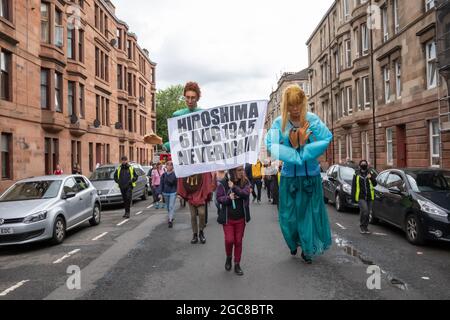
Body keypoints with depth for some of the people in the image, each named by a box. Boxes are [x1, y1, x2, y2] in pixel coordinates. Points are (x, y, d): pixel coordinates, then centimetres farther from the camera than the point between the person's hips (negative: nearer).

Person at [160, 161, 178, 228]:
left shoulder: (175, 174, -6)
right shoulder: (164, 175, 3)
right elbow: (161, 184, 6)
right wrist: (161, 193, 3)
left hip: (173, 193, -4)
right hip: (165, 193, 4)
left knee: (171, 207, -10)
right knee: (168, 207, 16)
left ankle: (170, 221, -14)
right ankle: (171, 217, 35)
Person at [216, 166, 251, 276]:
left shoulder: (245, 182, -3)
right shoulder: (223, 183, -9)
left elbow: (246, 193, -19)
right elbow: (219, 198, -9)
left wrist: (234, 187, -25)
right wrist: (228, 198, -26)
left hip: (241, 218, 2)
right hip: (227, 218, -2)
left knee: (238, 241, 8)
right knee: (229, 240, -6)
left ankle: (237, 264, 22)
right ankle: (228, 257, 25)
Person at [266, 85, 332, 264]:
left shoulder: (312, 120, -6)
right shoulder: (279, 123, -5)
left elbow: (327, 139, -18)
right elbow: (271, 146, -17)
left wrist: (303, 147, -22)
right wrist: (295, 149, -24)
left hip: (311, 175, 0)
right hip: (289, 174, 1)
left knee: (310, 212, 7)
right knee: (288, 215, 8)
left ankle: (308, 249, 28)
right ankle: (294, 244, 38)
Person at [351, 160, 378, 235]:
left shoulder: (371, 173, 7)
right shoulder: (356, 174, 2)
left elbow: (375, 184, 2)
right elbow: (353, 186, 4)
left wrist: (371, 178, -17)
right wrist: (353, 196, -1)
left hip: (370, 197, 3)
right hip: (361, 197, -3)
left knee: (368, 213, 9)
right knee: (364, 211, -19)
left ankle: (365, 227, 24)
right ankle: (362, 226, -1)